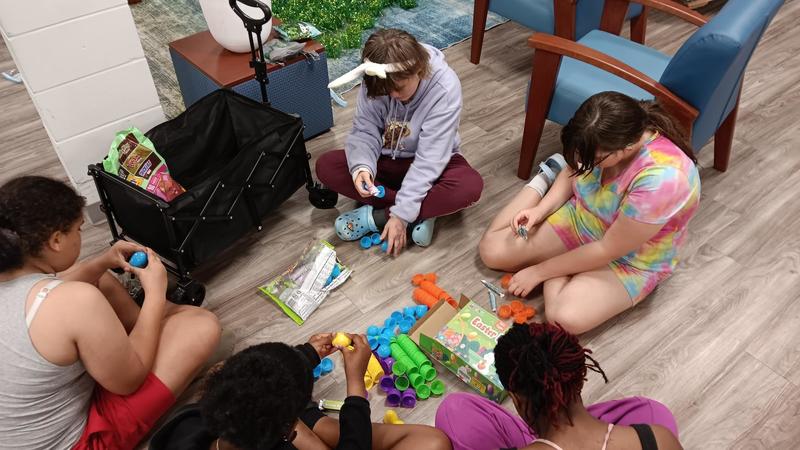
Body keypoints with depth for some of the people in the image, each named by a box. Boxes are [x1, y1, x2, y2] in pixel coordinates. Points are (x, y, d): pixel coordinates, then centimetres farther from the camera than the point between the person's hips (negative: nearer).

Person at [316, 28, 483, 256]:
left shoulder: (444, 87, -28)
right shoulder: (375, 83, -18)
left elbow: (429, 158, -30)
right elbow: (364, 131, -13)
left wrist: (401, 213, -32)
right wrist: (361, 166, -37)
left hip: (428, 165, -3)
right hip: (387, 160, 3)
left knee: (470, 186, -35)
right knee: (326, 166, -20)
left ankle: (375, 217, -23)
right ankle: (421, 211, -19)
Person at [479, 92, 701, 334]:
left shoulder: (661, 177, -38)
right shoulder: (604, 138, -21)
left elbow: (608, 250, -28)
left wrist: (538, 271, -19)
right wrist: (541, 209, -12)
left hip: (630, 259, -5)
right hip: (581, 217, 5)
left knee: (567, 317, -30)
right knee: (492, 251, -4)